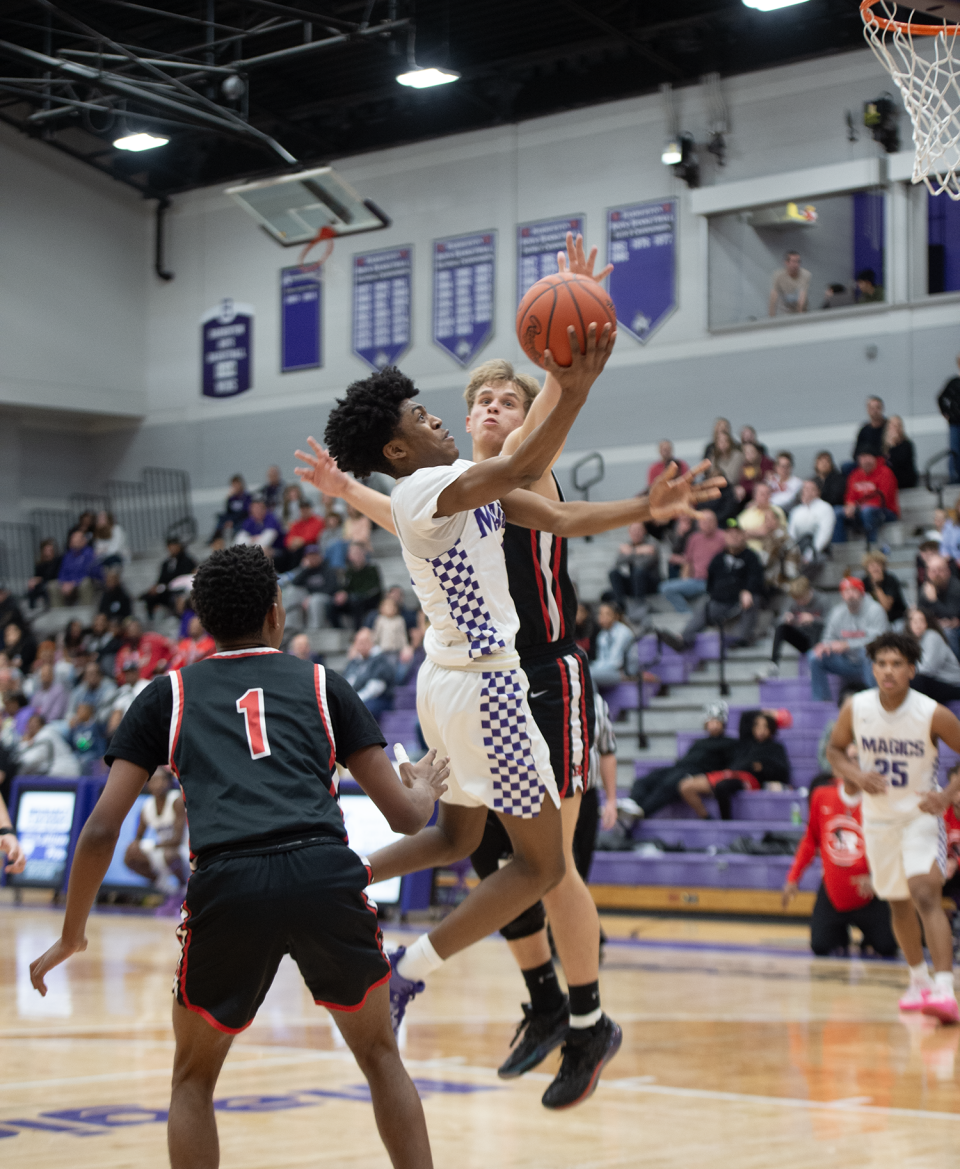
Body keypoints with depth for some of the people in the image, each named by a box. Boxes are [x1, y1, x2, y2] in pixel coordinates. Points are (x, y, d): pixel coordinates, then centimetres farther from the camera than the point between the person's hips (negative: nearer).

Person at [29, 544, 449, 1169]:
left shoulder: (168, 694, 22)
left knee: (194, 1077, 23)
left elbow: (102, 829, 16)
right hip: (326, 872, 1)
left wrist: (72, 936, 29)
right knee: (380, 1056, 24)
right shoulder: (323, 684, 22)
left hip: (226, 884, 0)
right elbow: (405, 816, 21)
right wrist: (426, 790, 45)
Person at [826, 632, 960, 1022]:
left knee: (926, 895, -23)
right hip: (878, 817, 4)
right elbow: (835, 749, 5)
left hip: (921, 815, -4)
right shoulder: (855, 708, -11)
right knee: (898, 903, 16)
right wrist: (857, 776, -14)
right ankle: (919, 981, 38)